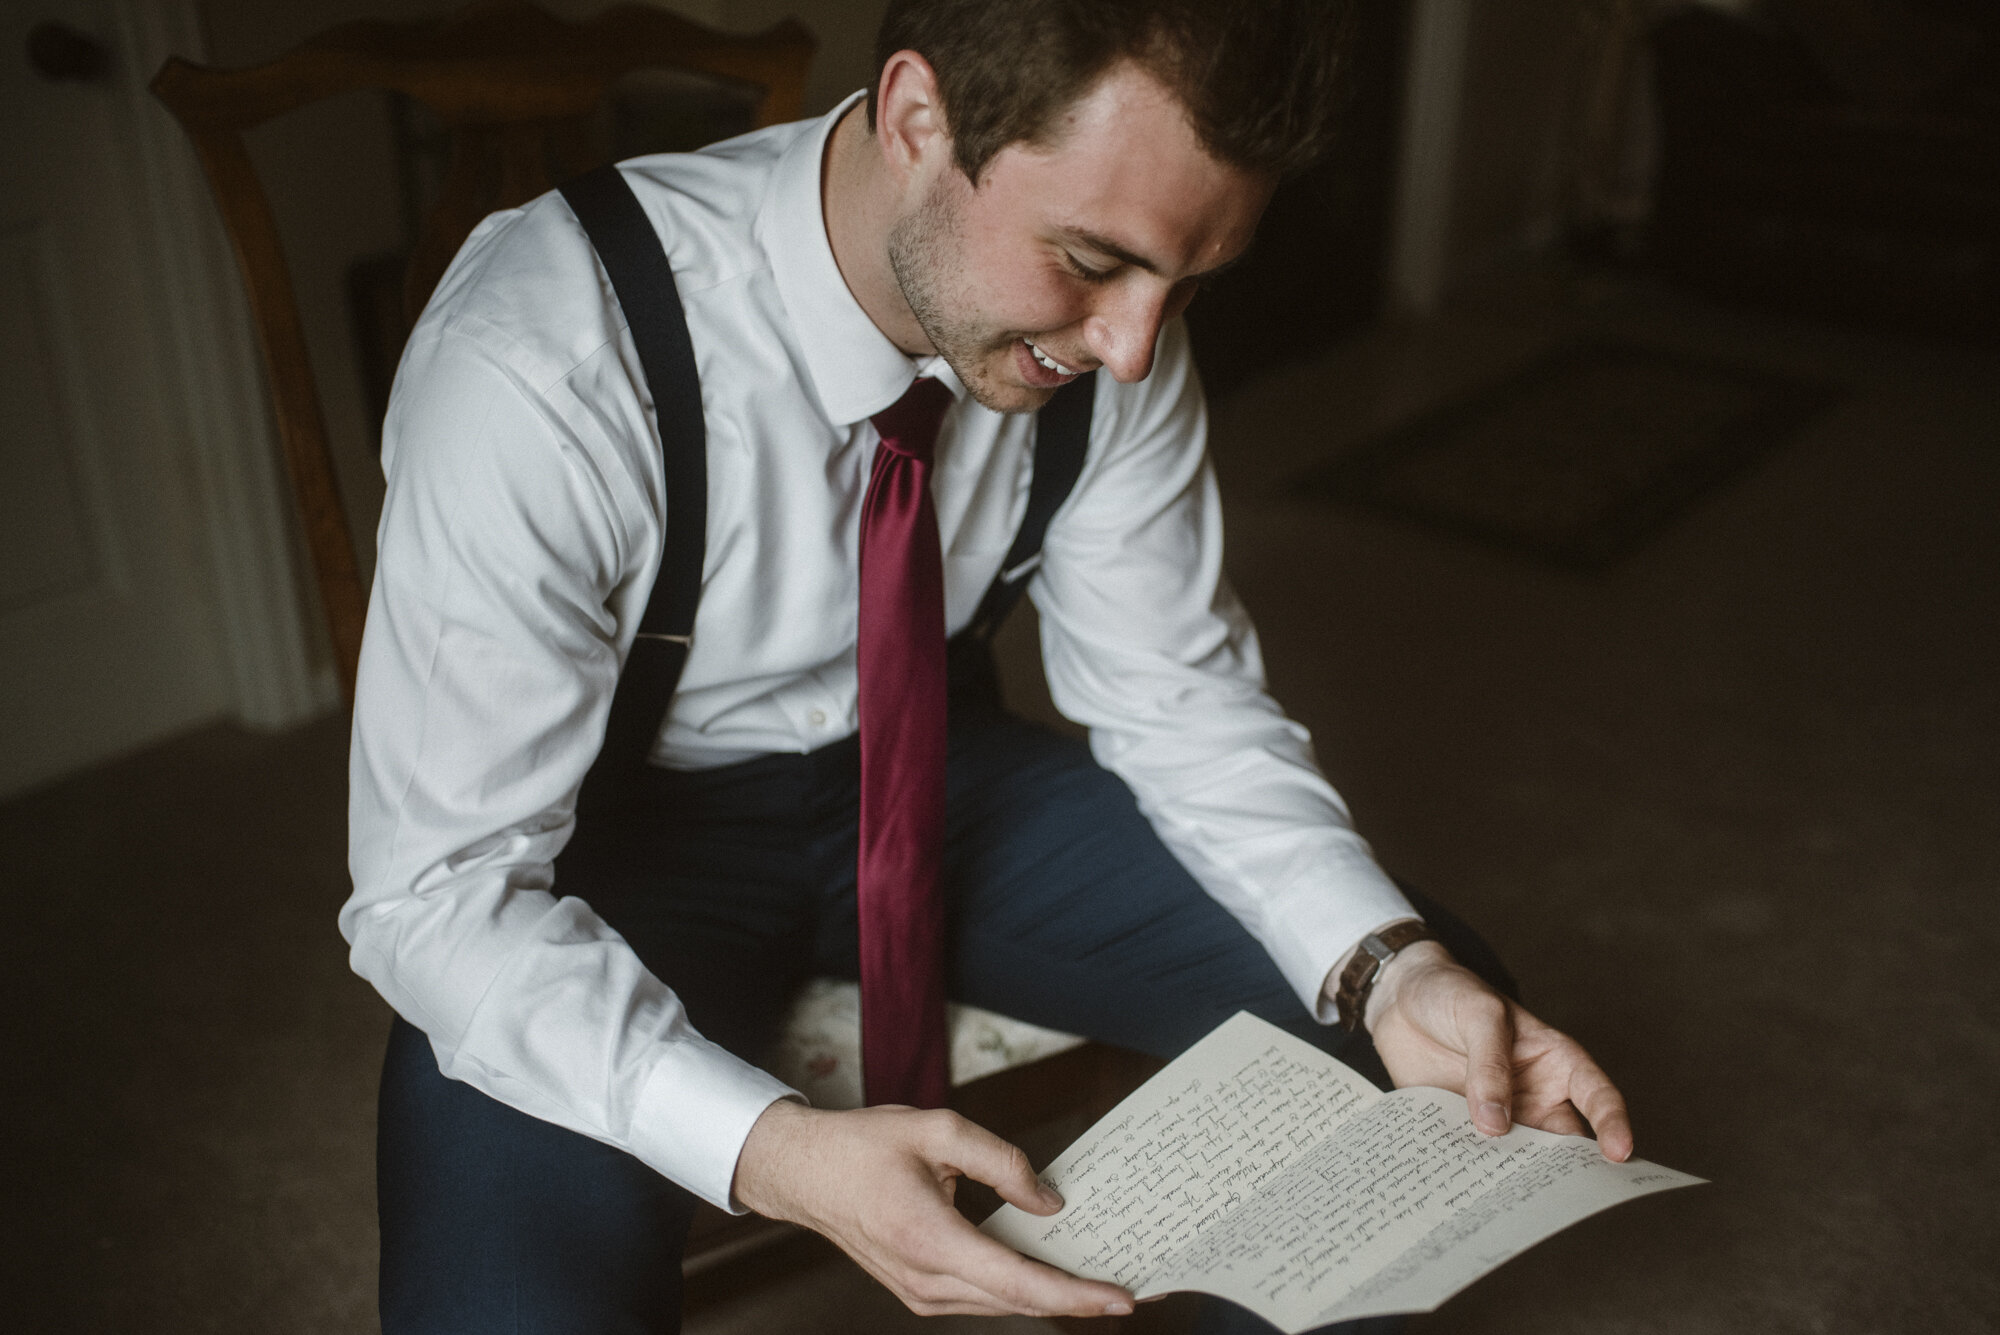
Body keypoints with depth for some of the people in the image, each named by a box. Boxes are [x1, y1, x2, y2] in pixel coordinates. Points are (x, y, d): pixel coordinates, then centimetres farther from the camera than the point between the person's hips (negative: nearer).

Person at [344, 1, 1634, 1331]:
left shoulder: (1112, 318, -16)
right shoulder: (541, 372, -31)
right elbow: (437, 888, -26)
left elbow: (1178, 695, -6)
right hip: (616, 824, -3)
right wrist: (775, 1153, -39)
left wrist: (1394, 972, -21)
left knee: (1420, 1022, -8)